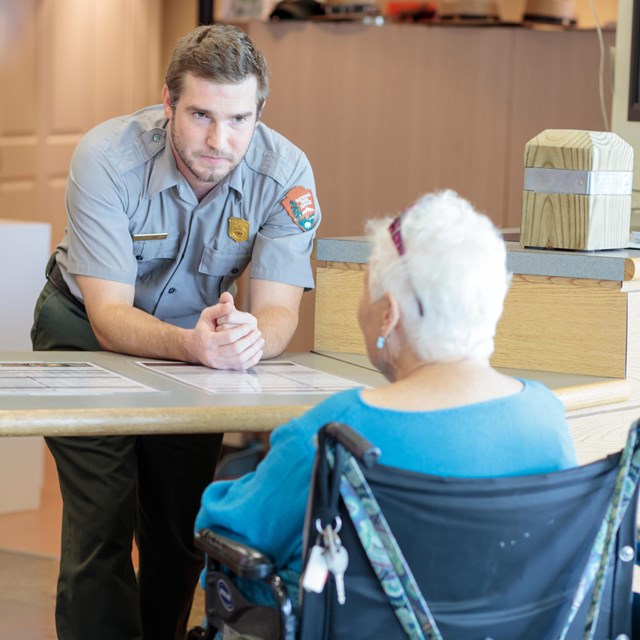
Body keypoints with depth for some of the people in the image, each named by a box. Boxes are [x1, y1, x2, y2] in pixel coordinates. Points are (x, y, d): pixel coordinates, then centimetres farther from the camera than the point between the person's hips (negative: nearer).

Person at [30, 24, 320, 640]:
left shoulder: (285, 172, -23)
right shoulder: (107, 156, -30)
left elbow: (279, 309, -25)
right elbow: (109, 313, -31)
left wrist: (251, 336, -50)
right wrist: (190, 344, -51)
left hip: (194, 339, 3)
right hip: (90, 331, -2)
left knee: (181, 531, 6)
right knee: (101, 527, -14)